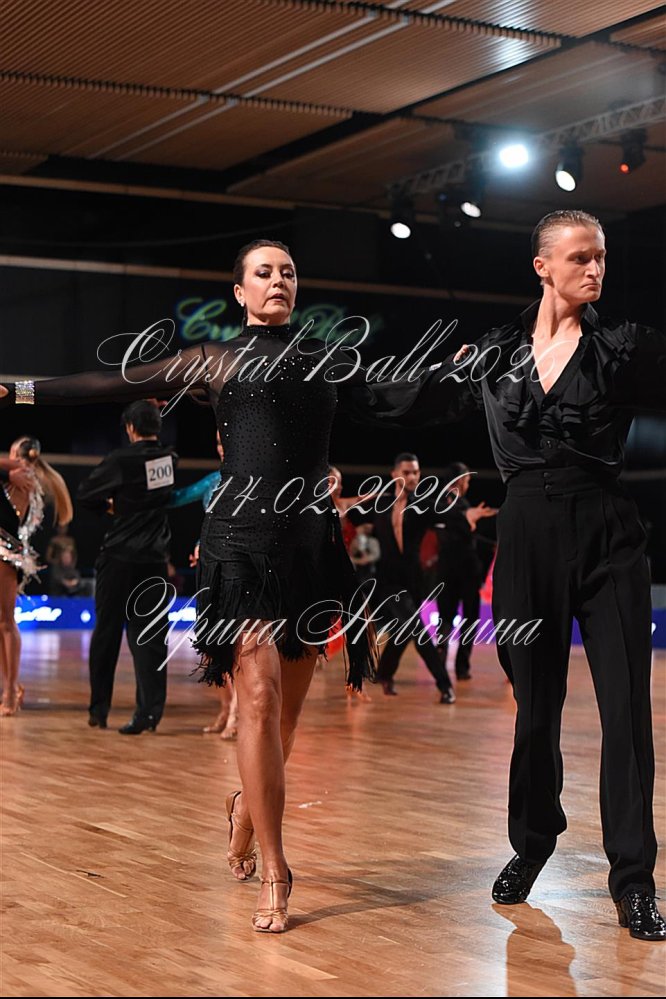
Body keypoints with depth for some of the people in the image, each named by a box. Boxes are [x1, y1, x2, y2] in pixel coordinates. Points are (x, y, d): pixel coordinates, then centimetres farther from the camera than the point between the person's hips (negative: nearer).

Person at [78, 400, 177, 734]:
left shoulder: (122, 459, -12)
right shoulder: (171, 460, 3)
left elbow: (84, 494, -5)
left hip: (119, 557, -3)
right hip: (154, 559, 4)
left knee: (107, 631, 8)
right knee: (148, 634, 5)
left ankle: (98, 710, 15)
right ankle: (150, 710, -4)